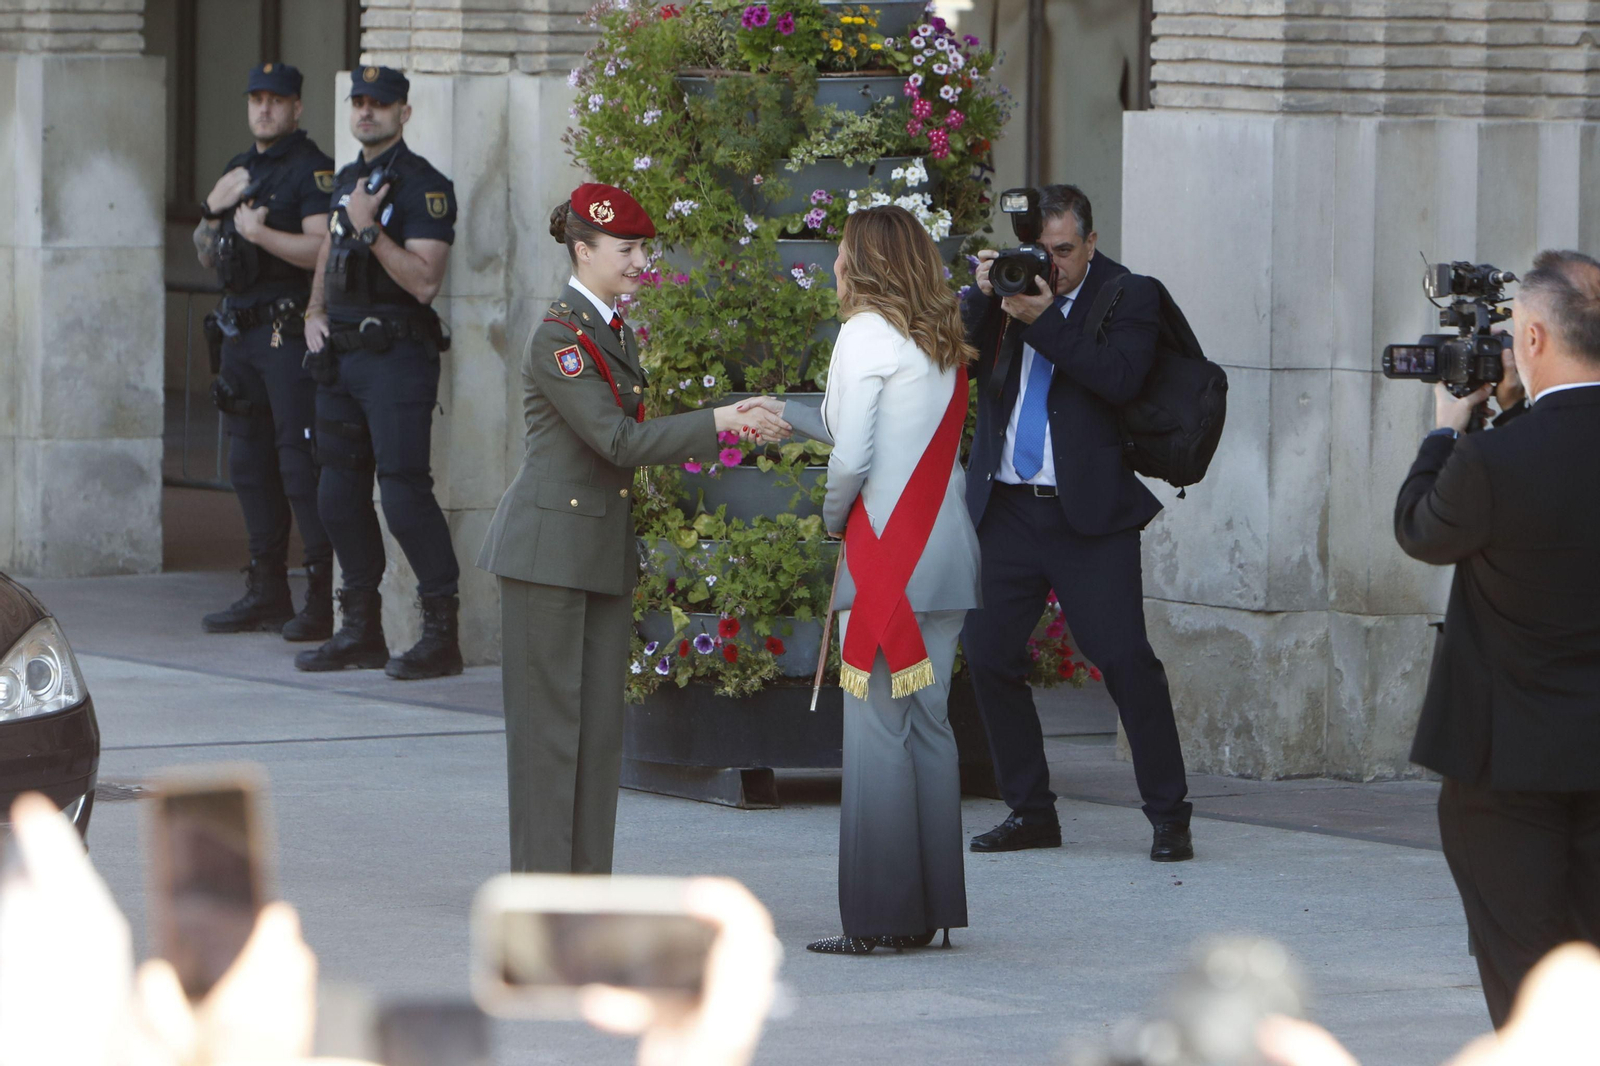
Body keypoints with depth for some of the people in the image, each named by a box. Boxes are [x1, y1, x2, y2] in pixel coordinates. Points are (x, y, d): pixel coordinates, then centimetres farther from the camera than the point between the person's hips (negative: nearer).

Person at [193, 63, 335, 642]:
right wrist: (213, 209, 2)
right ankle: (267, 592, 18)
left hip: (289, 333, -9)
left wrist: (257, 231, -19)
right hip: (240, 332, 9)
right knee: (250, 465, 11)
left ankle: (326, 595, -10)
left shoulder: (311, 170, -9)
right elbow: (207, 255, 19)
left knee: (301, 465, -11)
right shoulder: (239, 170, 17)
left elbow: (321, 249, -21)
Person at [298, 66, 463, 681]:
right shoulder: (346, 181, 16)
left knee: (404, 492, -12)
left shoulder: (423, 187, -9)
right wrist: (315, 314, 14)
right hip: (341, 355, 8)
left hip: (397, 358, -8)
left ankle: (442, 632, -7)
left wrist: (370, 228, -20)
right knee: (340, 494, 9)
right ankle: (362, 629, 18)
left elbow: (424, 280, -18)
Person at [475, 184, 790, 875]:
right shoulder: (557, 337, -15)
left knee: (600, 720, 8)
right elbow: (616, 439, -22)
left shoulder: (616, 330, 13)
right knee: (548, 718, -4)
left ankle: (588, 883, 12)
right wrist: (719, 423, -22)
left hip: (606, 550, 9)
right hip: (550, 547, -9)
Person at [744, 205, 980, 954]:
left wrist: (833, 515, 3)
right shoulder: (942, 343, 13)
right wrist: (785, 414, 28)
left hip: (888, 554, -8)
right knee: (928, 725, 11)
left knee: (878, 732, -4)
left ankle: (880, 918, -4)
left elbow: (852, 455, -15)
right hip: (947, 553, 8)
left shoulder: (867, 334, -10)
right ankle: (934, 906, 13)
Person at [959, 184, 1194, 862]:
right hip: (1006, 510, 4)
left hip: (1089, 513, -4)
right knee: (987, 654, 3)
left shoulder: (1127, 296, -1)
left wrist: (1043, 320, -20)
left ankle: (1169, 817, 0)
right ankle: (1030, 811, 16)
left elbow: (1121, 377, -16)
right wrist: (981, 297, -15)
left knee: (1125, 658, -8)